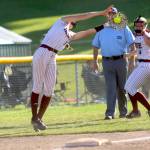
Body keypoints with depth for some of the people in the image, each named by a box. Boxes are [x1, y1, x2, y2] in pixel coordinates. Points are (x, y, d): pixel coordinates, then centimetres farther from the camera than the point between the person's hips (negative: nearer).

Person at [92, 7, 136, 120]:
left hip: (121, 61, -1)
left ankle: (123, 112, 18)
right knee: (110, 88, -7)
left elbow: (132, 44, 0)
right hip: (107, 62, 1)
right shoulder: (101, 29, 9)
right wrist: (95, 61, 8)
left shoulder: (123, 28, 3)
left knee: (122, 88, 6)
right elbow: (96, 46, 14)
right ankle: (110, 113, -12)